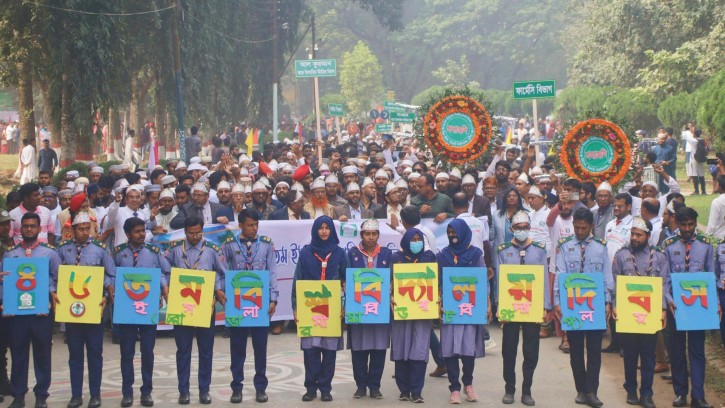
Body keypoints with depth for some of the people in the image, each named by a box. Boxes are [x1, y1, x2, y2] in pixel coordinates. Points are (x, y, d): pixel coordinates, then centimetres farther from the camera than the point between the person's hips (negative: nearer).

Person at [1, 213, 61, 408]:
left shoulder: (50, 253, 4)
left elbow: (58, 280, 2)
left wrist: (52, 296, -14)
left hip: (42, 311, -1)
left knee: (42, 354, 5)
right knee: (18, 353, 6)